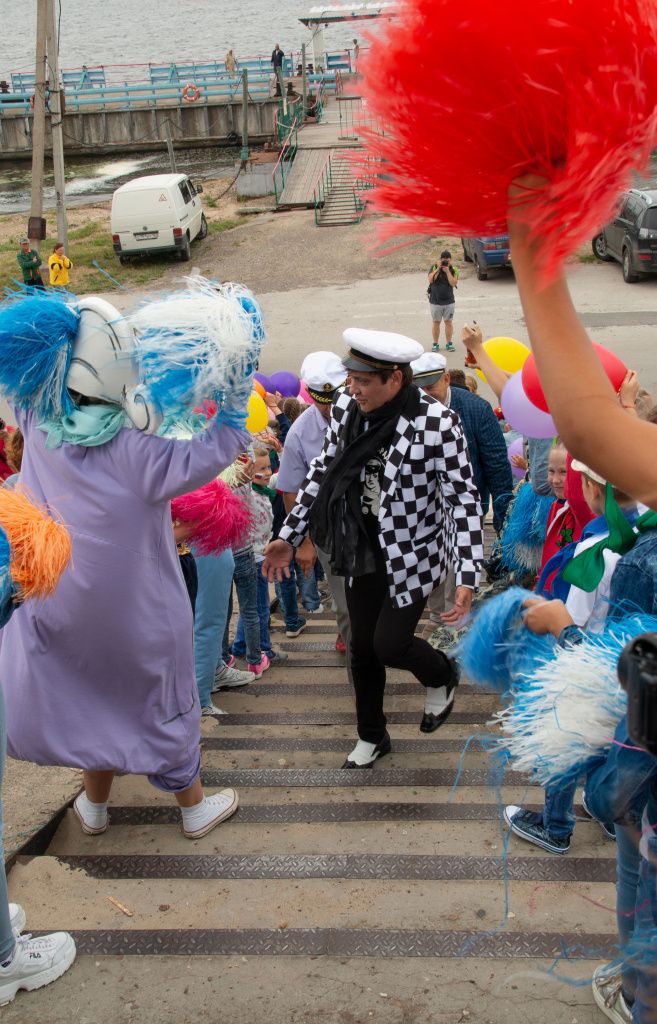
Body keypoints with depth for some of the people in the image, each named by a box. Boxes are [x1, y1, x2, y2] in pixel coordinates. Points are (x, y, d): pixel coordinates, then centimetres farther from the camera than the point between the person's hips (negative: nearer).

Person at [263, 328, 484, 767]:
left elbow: (464, 498, -19)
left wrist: (468, 577, -25)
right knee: (362, 645, 14)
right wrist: (290, 535, 10)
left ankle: (443, 677, 31)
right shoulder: (346, 409, -7)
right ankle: (372, 736, 38)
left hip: (414, 553, -5)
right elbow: (323, 471, 7)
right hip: (366, 551, 5)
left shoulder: (437, 422, -22)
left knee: (389, 644, -6)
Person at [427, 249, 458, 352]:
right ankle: (435, 343, 16)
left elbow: (453, 283, -16)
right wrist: (438, 269, -20)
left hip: (449, 301, 0)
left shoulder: (453, 270, -3)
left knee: (449, 322, 7)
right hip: (435, 301, 0)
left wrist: (447, 271, -19)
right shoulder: (434, 267, -4)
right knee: (436, 322, 7)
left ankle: (449, 343, 17)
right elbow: (431, 280, -17)